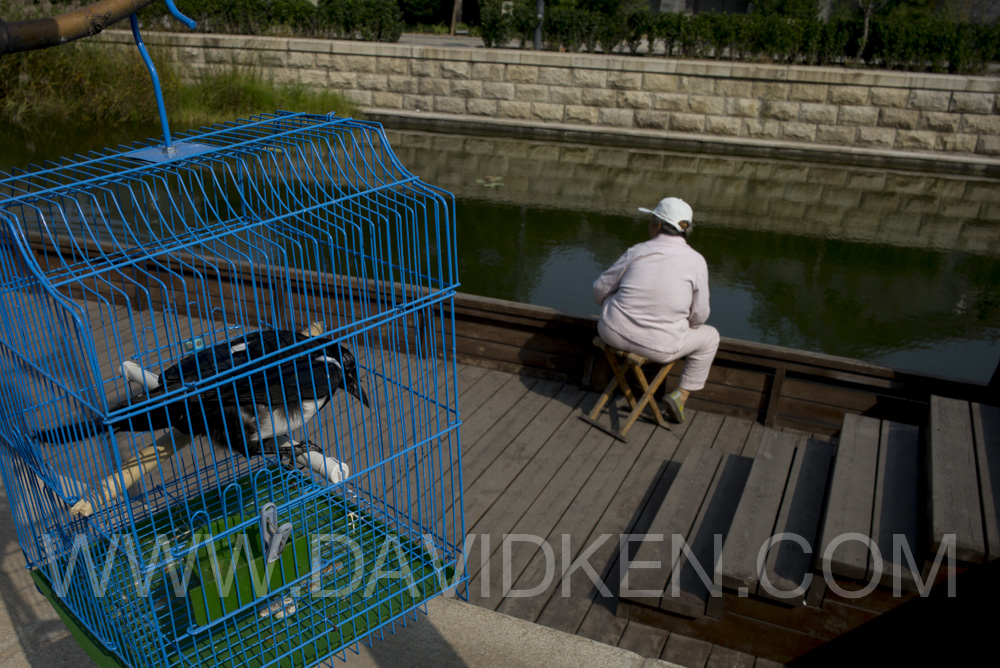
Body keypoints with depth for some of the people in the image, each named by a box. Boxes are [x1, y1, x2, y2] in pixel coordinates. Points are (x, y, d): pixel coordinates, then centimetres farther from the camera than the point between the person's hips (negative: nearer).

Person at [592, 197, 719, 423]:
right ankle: (680, 395, 16)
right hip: (659, 346, -2)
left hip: (613, 334, 2)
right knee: (710, 337, 25)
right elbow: (699, 315, -2)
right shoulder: (696, 261, -8)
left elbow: (602, 288, 3)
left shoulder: (638, 252, -6)